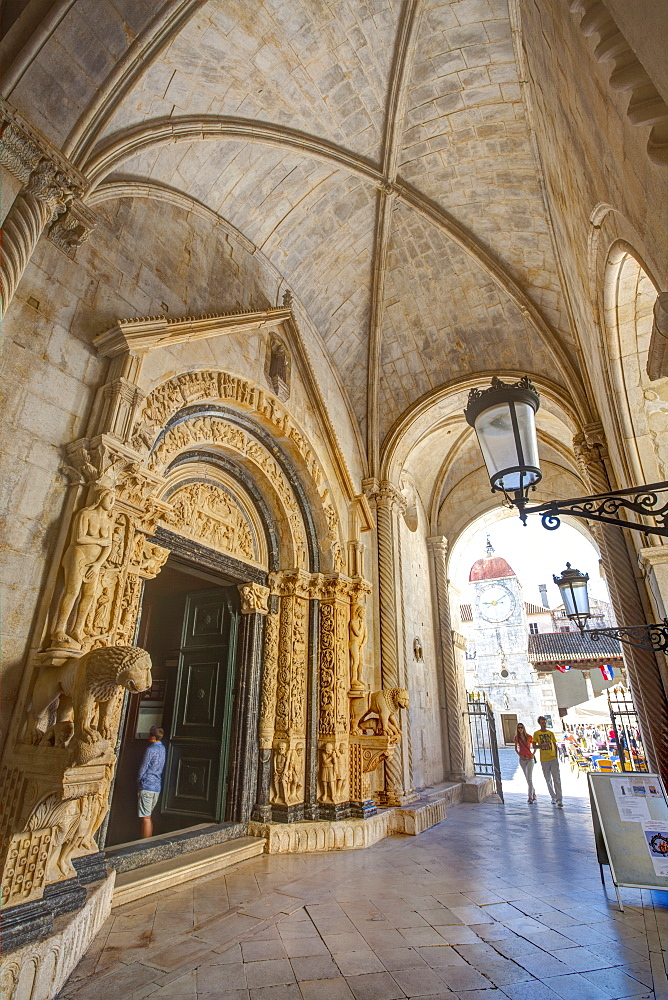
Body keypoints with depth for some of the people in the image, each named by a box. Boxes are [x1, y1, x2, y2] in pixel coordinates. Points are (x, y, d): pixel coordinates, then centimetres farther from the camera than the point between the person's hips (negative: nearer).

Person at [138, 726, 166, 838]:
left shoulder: (150, 749, -13)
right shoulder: (163, 749, 11)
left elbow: (143, 768, -9)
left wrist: (138, 782, 6)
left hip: (147, 786, -7)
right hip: (157, 787, 8)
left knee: (146, 817, -2)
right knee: (148, 817, 16)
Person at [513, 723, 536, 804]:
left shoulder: (529, 737, -4)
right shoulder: (517, 737, 1)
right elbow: (516, 748, 9)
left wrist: (533, 754, -7)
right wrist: (520, 755, -6)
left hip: (530, 759, -3)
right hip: (522, 759, 3)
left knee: (529, 778, -12)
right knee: (527, 778, 11)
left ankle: (530, 797, -10)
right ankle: (533, 793, 30)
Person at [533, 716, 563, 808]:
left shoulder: (551, 733, 7)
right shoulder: (536, 733, 0)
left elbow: (555, 745, 13)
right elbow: (534, 746, -2)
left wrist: (556, 756, 5)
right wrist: (542, 745, -19)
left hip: (553, 759, 1)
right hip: (544, 760, -1)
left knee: (557, 779, -6)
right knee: (548, 780, 10)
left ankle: (559, 800, -6)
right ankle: (553, 797, 26)